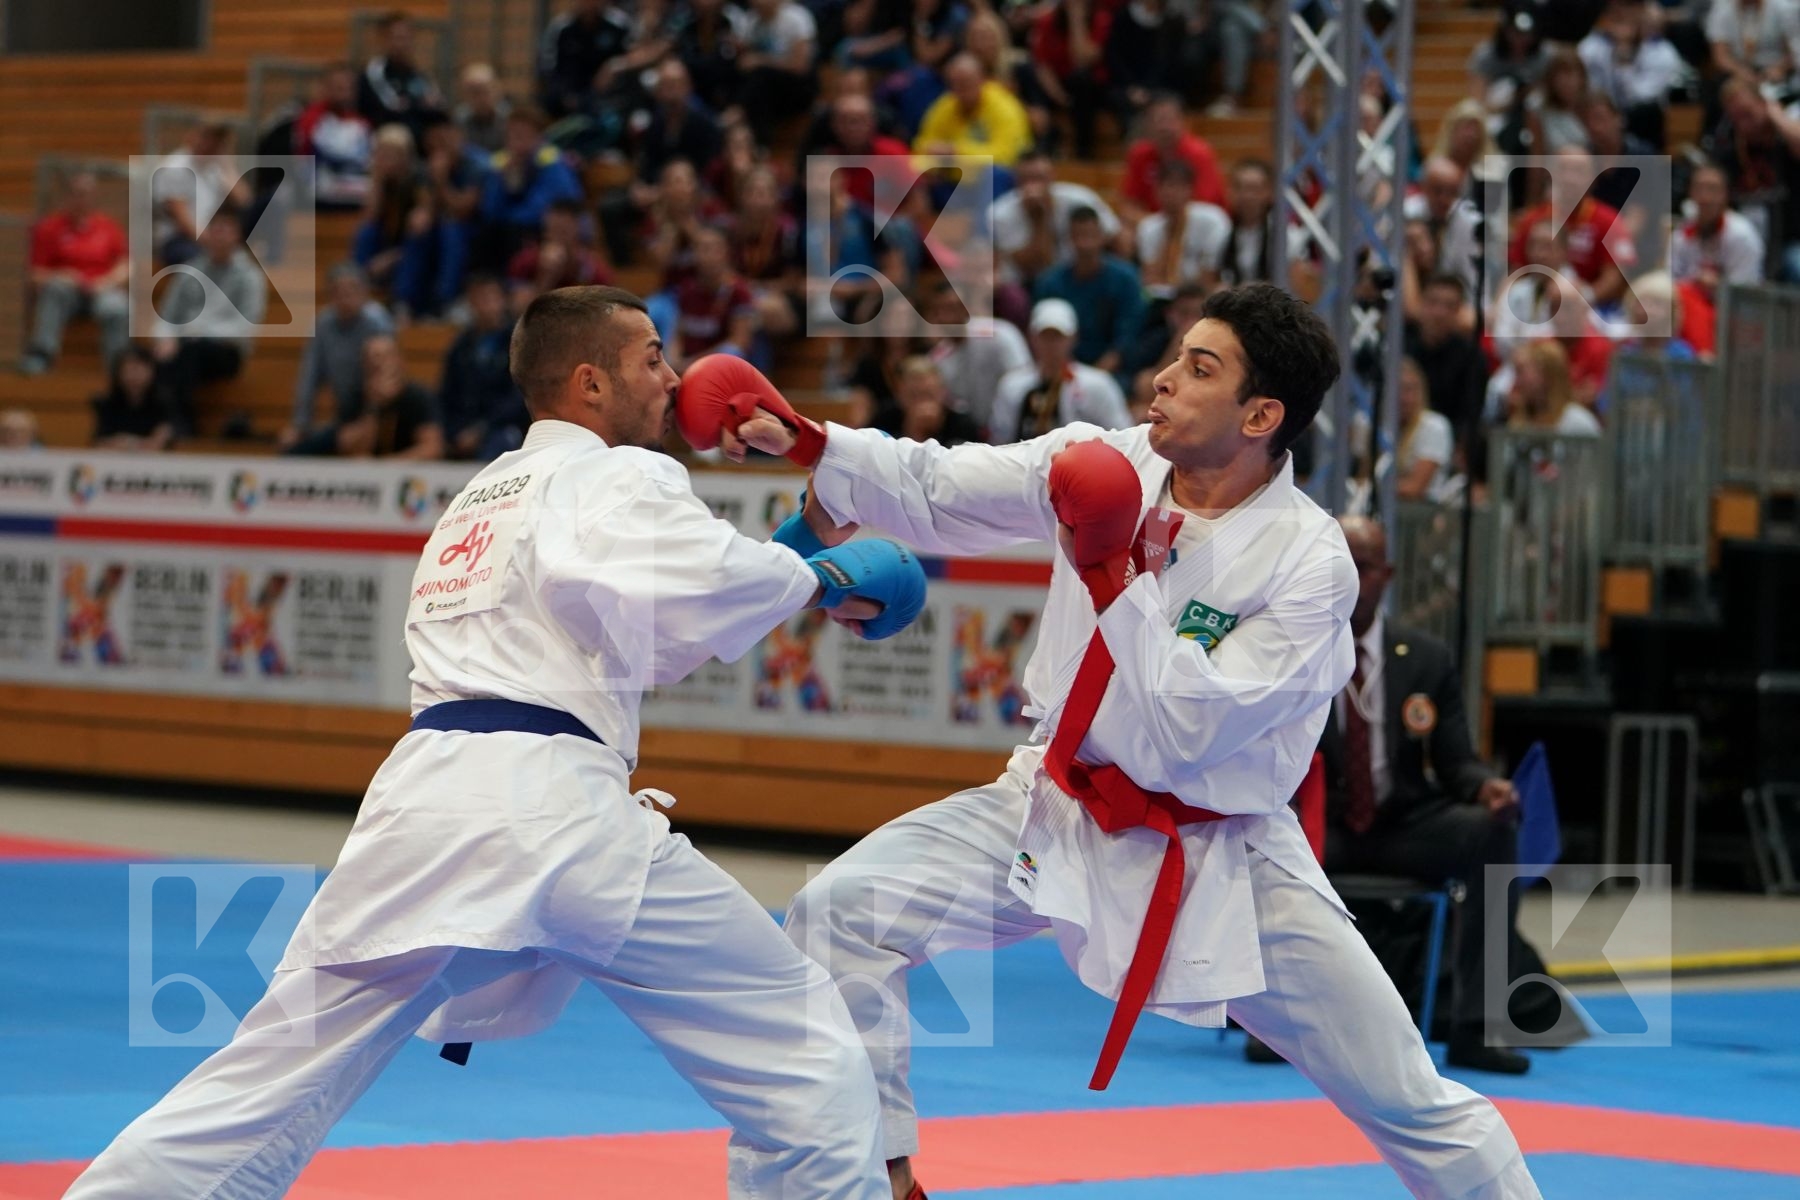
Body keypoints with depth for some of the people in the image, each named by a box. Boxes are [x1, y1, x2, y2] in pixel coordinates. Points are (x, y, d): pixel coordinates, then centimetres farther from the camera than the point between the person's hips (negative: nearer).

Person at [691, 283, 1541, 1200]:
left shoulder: (1310, 564, -20)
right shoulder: (1108, 465, -7)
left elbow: (1187, 735, -25)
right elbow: (931, 489, -5)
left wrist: (1115, 579, -27)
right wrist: (803, 438, -19)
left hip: (1220, 856, -4)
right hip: (1063, 812, 4)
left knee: (1407, 1101, -1)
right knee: (842, 909, -15)